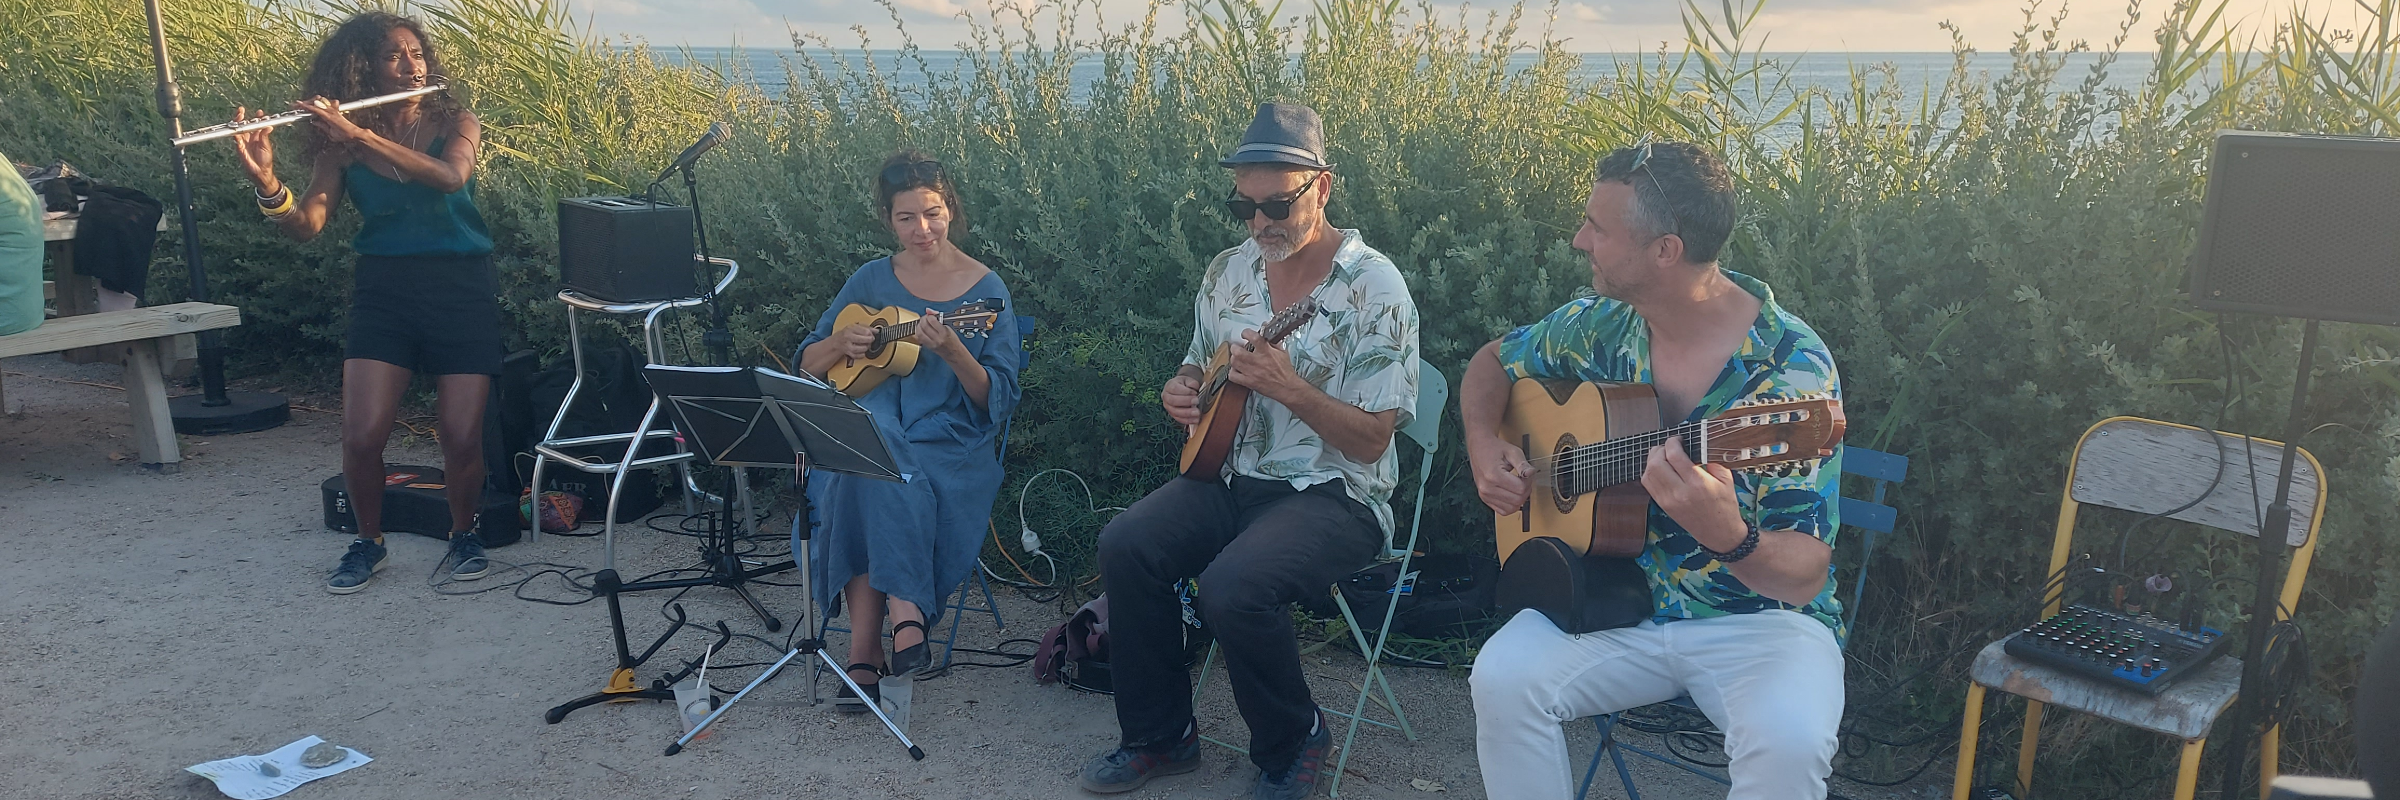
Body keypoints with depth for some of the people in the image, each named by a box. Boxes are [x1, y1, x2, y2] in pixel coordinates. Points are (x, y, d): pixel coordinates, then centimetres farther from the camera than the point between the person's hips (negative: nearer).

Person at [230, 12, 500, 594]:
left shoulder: (455, 122, 1)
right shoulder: (339, 143, 2)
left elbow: (450, 176, -22)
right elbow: (305, 226, -8)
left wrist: (360, 136, -29)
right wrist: (264, 177, -28)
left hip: (461, 289, -1)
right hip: (384, 289, 1)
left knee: (461, 438, -9)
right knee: (362, 436, -11)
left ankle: (464, 536, 18)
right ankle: (369, 543, 15)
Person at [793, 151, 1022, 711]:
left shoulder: (985, 290, 2)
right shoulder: (872, 279, 12)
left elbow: (997, 401, -5)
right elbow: (806, 363, 16)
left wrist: (952, 352, -22)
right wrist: (841, 343, -5)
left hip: (950, 441, -2)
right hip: (871, 425, 2)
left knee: (875, 498, -34)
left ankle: (865, 655, -30)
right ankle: (905, 617, -36)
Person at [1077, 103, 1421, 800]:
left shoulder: (1374, 287, -12)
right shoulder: (1227, 273, 7)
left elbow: (1371, 441, -15)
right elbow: (1199, 368, 22)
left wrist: (1287, 387, -28)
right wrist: (1180, 392, -2)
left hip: (1334, 493, -6)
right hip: (1232, 476, 6)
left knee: (1231, 586, -31)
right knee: (1125, 545, -18)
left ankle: (1293, 743, -1)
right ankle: (1158, 735, 1)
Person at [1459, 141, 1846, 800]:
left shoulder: (1791, 369, -19)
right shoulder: (1601, 327, -2)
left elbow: (1804, 578, -21)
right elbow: (1493, 362, 19)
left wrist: (1728, 536, -43)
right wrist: (1483, 444, -1)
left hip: (1759, 616, -4)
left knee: (1789, 739, -34)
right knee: (1502, 678, -23)